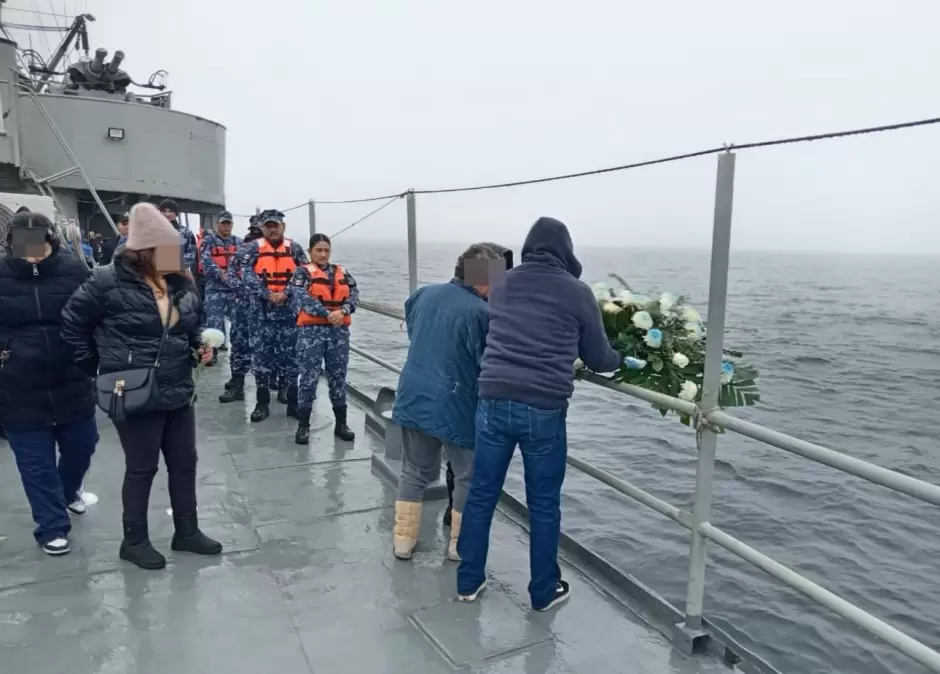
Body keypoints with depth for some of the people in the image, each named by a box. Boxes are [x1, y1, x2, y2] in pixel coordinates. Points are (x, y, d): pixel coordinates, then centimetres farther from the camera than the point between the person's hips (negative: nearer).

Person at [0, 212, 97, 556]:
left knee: (81, 446, 18)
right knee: (35, 462, 8)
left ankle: (68, 491, 49)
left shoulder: (73, 270, -8)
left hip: (72, 383, 1)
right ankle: (52, 527, 23)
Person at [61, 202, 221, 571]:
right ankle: (134, 540, 28)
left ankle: (187, 532, 31)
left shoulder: (182, 283, 5)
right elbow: (72, 323, -4)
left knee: (185, 463, 14)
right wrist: (96, 366, 0)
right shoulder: (109, 281, -13)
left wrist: (201, 346, 0)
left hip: (179, 393, 6)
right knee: (141, 468, 8)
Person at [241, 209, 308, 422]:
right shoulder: (253, 248, 5)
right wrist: (268, 295, -16)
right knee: (262, 354, 3)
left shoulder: (295, 249, 7)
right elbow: (248, 276, -5)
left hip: (289, 310, 0)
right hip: (263, 310, 0)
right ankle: (262, 403, 12)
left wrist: (285, 294, -14)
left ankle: (293, 401, 14)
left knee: (290, 355, 5)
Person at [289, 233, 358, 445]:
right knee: (309, 377, -2)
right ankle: (303, 426, 7)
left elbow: (354, 295, 2)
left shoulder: (342, 273, 14)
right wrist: (327, 314, -23)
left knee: (338, 377, 9)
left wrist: (343, 311, -18)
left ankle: (341, 424, 18)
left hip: (339, 330, 4)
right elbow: (303, 298, -14)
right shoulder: (302, 272, 2)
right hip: (312, 330, -4)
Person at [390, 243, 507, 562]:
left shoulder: (424, 294, 3)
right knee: (468, 476, 14)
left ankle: (403, 539, 24)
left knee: (414, 471, 20)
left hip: (413, 398, 6)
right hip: (456, 406, -6)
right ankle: (459, 543, 24)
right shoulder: (481, 312, -19)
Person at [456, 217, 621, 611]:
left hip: (493, 402, 4)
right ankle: (544, 591, 28)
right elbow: (598, 359, 7)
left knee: (481, 494, 15)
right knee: (544, 505, 12)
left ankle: (468, 582, 29)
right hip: (544, 410, -3)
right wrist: (621, 361, 30)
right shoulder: (576, 292, -2)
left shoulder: (503, 286, 9)